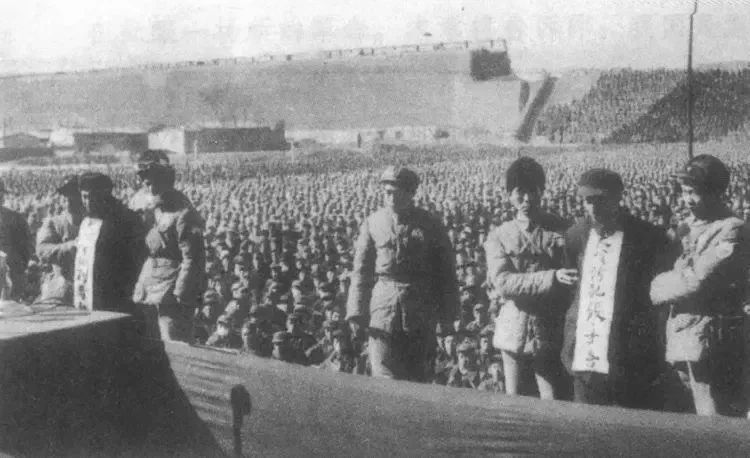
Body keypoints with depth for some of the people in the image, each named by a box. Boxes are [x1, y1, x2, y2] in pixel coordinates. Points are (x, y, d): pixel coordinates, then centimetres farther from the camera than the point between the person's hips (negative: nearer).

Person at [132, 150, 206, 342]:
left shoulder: (184, 214, -13)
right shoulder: (152, 210, 13)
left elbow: (192, 260, -16)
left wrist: (180, 297, -19)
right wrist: (139, 292, 14)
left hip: (171, 298, -8)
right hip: (148, 297, 8)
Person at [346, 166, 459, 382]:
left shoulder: (430, 225, 1)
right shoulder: (372, 223, 3)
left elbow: (446, 271, 5)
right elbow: (361, 270, 6)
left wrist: (447, 313, 4)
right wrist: (356, 313, -1)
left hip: (421, 314, 0)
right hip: (383, 309, 0)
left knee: (418, 378, 8)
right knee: (384, 376, -4)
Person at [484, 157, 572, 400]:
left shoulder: (560, 230, 1)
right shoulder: (499, 237, 1)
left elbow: (574, 280, 0)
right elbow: (503, 283, -13)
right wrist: (551, 278, -23)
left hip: (549, 331, -1)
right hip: (513, 331, 1)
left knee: (552, 402, -1)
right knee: (511, 400, 11)